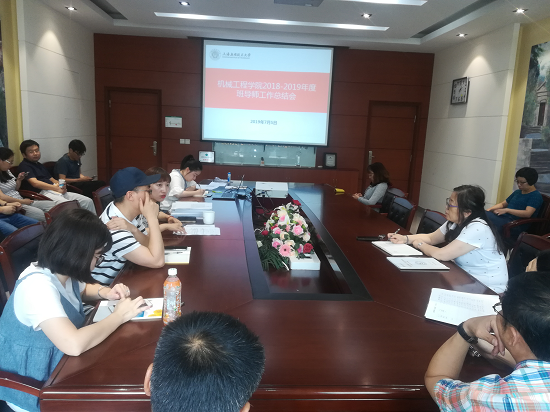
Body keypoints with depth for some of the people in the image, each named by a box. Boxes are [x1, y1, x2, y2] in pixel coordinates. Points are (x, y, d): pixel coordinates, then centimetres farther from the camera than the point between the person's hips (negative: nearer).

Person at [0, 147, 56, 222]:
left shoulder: (6, 171, 16)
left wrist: (19, 180, 6)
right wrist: (22, 201, -14)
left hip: (21, 201, 9)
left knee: (53, 204, -12)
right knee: (40, 213, -32)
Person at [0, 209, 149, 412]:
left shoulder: (61, 273, -5)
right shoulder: (38, 285, -31)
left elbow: (83, 289, 19)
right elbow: (74, 345, -41)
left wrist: (105, 293, -3)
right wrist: (119, 315, -26)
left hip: (58, 364, 8)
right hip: (34, 388, -7)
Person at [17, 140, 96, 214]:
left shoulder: (40, 165, 27)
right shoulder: (24, 165, 2)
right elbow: (35, 183, -11)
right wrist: (56, 188, -10)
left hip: (58, 191, 9)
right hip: (43, 193, -8)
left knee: (88, 201, -5)